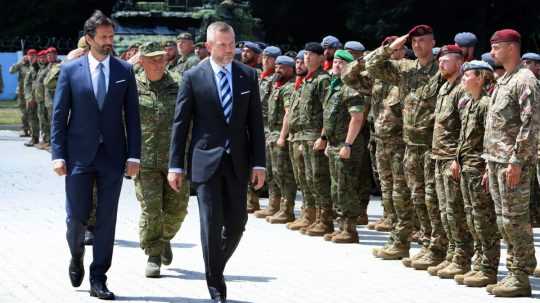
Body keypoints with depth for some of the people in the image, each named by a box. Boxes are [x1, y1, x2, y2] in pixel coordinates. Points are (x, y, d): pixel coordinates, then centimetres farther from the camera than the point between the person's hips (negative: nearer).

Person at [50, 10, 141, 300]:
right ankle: (76, 257, 32)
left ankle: (98, 280, 9)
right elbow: (59, 115, 1)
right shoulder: (70, 70, 1)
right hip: (79, 155, -1)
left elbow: (132, 116, 5)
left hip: (112, 155, 1)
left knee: (107, 219, 2)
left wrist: (133, 155, -2)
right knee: (77, 216, 0)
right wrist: (58, 154, -6)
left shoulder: (124, 71, 5)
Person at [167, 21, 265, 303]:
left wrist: (258, 163, 1)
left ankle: (216, 267, 29)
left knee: (236, 223, 4)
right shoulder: (193, 77, -2)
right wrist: (176, 165, -3)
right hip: (206, 160, -3)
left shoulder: (248, 76, 6)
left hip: (238, 161, 3)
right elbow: (180, 123, 0)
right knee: (212, 223, -5)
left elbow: (255, 122, 6)